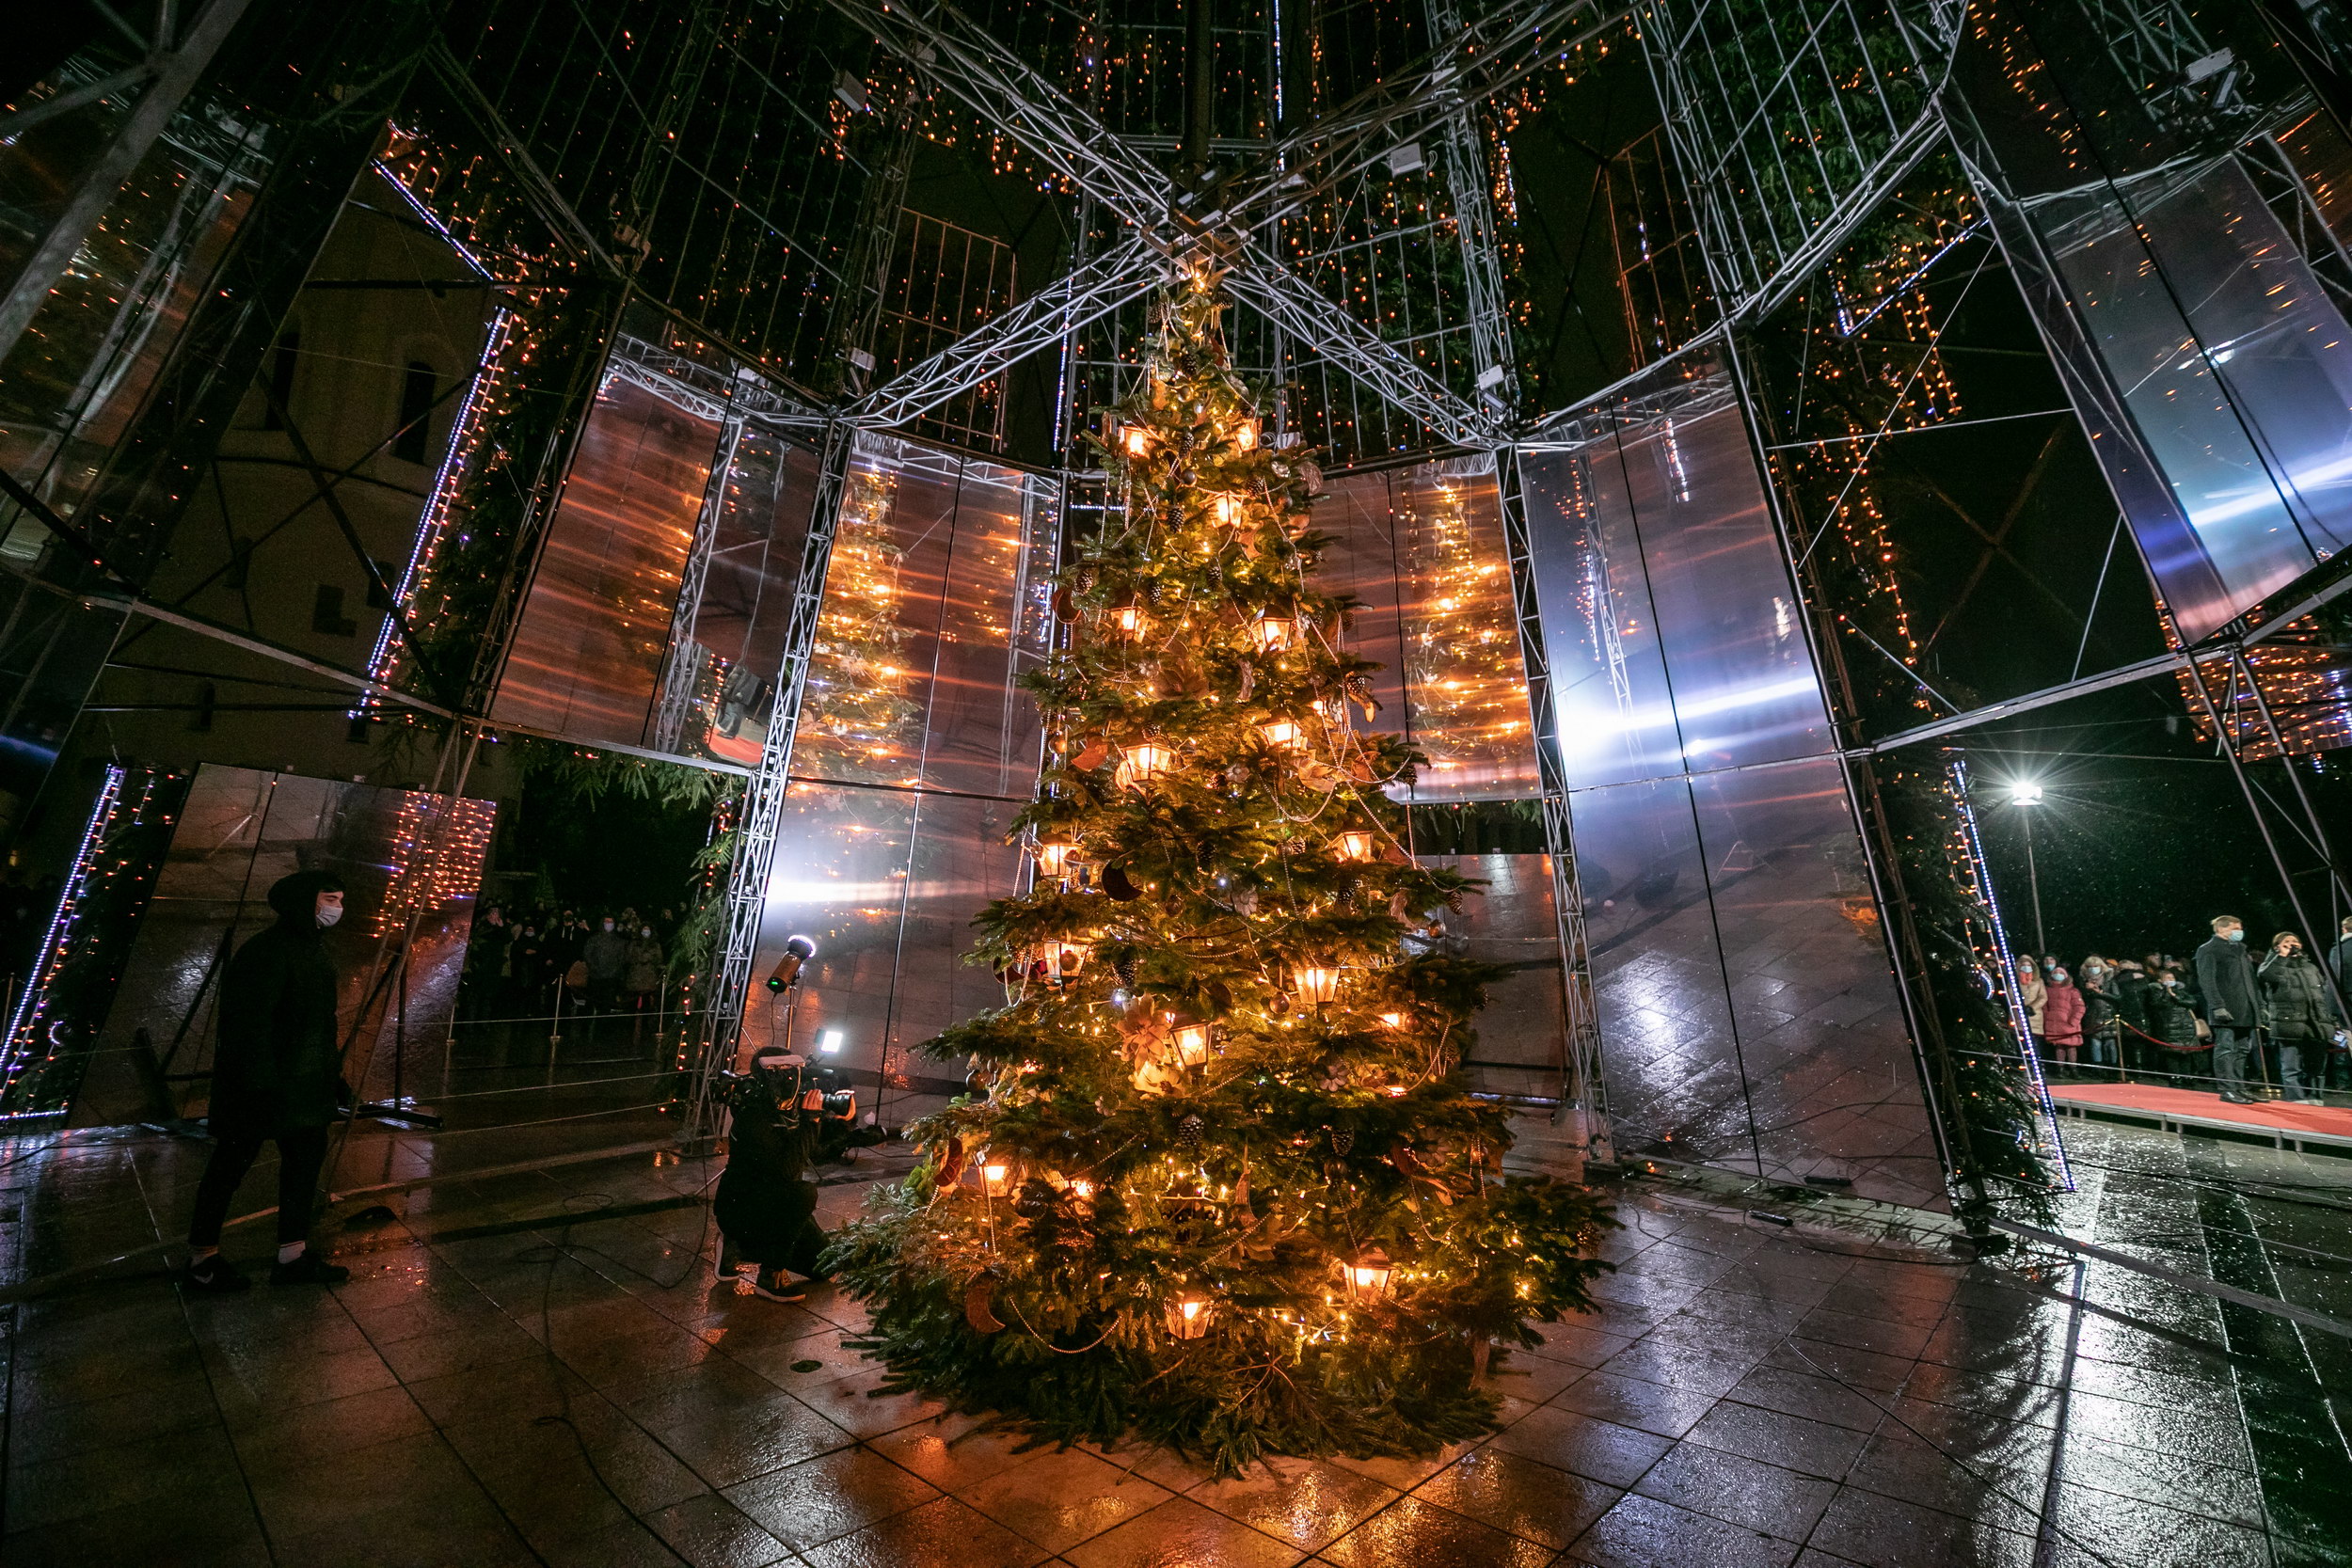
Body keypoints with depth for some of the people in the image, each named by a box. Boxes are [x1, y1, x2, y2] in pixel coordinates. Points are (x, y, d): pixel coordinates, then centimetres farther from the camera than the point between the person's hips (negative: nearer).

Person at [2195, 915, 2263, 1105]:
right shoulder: (2208, 950, -6)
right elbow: (2207, 980, -13)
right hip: (2226, 1011, -8)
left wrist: (2260, 1004, 16)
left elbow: (2252, 980, 23)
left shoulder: (2241, 950, 20)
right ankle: (2227, 1090, -5)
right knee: (2225, 1049, -6)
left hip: (2246, 1011, 8)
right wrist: (2217, 1006, -20)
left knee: (2241, 1050, 11)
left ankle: (2239, 1087, 18)